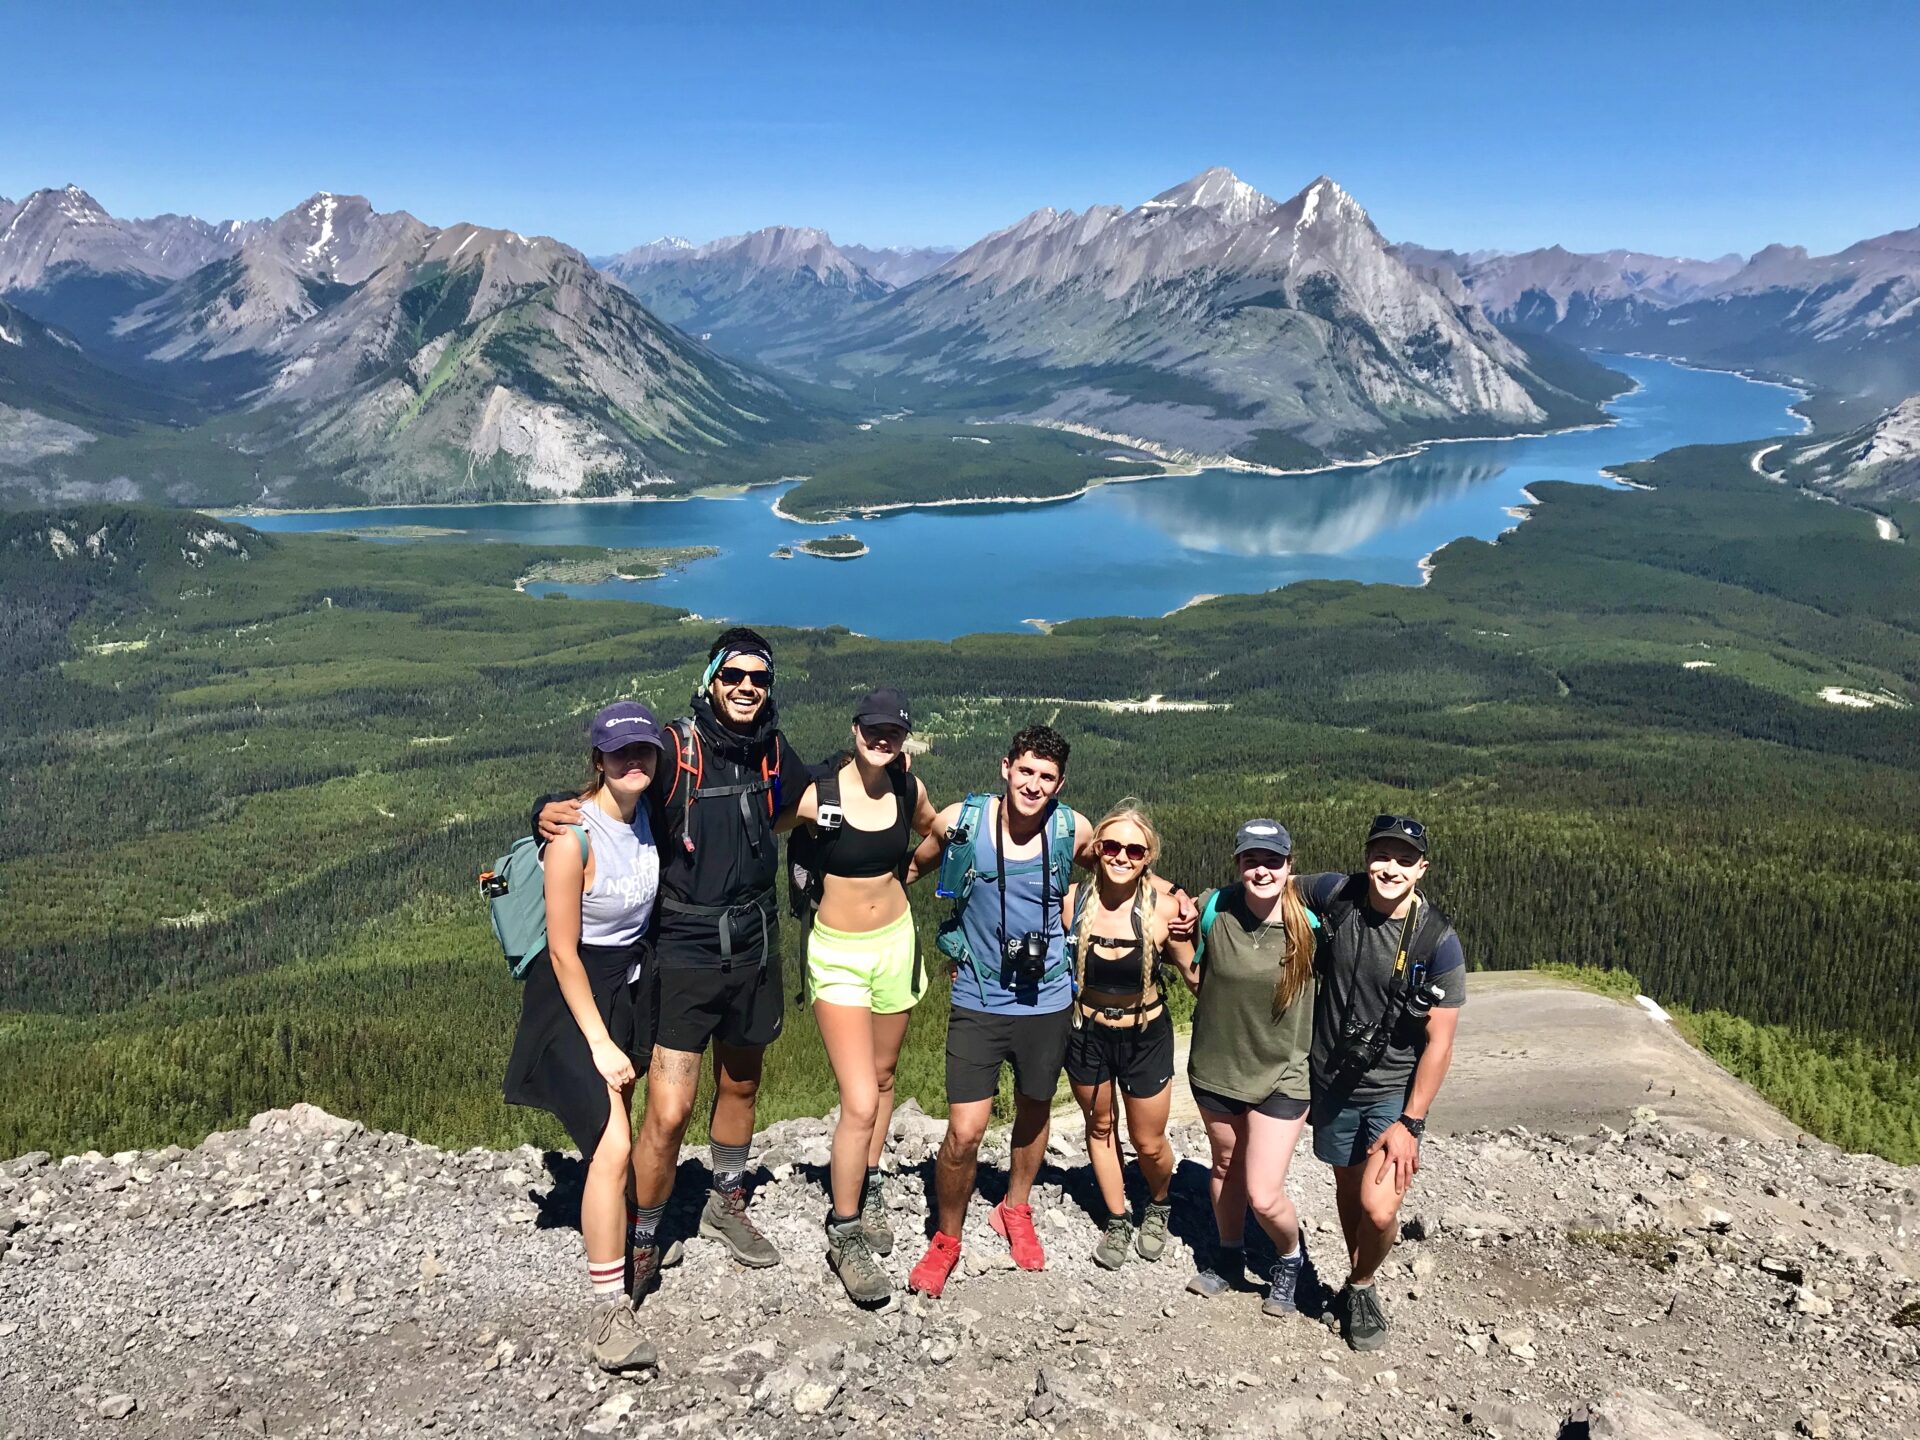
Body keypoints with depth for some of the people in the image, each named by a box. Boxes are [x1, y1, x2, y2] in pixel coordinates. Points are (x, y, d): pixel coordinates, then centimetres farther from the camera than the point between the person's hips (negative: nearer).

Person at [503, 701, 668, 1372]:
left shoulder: (646, 812, -3)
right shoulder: (574, 836, -24)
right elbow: (563, 953, -20)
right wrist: (599, 1043, -17)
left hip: (632, 983, 7)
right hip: (573, 994, -7)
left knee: (620, 1132, 18)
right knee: (613, 1145, -16)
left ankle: (620, 1248, 38)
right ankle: (608, 1313, -8)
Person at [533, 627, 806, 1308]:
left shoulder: (774, 754, 0)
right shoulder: (673, 748, -14)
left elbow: (806, 808, 22)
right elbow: (600, 799, -11)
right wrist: (550, 813, -29)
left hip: (754, 947, 5)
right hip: (684, 951, -5)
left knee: (740, 1085, 22)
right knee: (668, 1112, -9)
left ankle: (727, 1206, 45)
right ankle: (642, 1242, 14)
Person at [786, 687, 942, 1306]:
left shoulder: (908, 789, -5)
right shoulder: (817, 797, -19)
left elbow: (935, 833, 16)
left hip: (896, 942, 5)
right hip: (838, 953, -5)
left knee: (882, 1077, 19)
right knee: (860, 1103, -10)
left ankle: (869, 1189, 41)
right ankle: (844, 1233, 9)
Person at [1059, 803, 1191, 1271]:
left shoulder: (1163, 910, -22)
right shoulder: (1072, 900, -18)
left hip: (1145, 1037, -2)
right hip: (1087, 1034, 2)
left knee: (1149, 1144, 12)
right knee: (1100, 1127, 21)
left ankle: (1158, 1207, 46)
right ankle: (1117, 1221, 44)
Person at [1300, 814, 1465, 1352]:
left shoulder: (1438, 942, -18)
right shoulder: (1335, 895, -11)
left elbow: (1439, 1043, -13)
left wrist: (1410, 1123, -15)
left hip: (1395, 1091, -3)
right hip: (1333, 1083, 3)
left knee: (1379, 1209, -14)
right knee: (1348, 1188, 18)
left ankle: (1360, 1286, 17)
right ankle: (1360, 1283, 43)